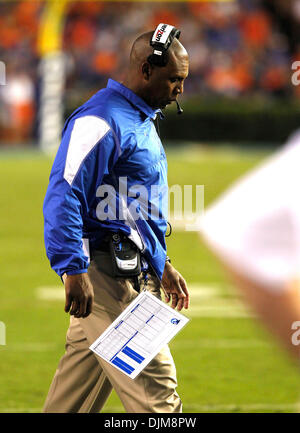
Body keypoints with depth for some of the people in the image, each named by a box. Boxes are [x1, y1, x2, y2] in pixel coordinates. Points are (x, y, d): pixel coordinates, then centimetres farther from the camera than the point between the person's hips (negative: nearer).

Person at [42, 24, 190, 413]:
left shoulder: (143, 121, 19)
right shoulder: (100, 120, -14)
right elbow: (64, 195, -21)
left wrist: (162, 265, 29)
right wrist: (73, 269, -27)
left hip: (136, 275, 10)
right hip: (103, 272, -10)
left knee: (76, 394, 11)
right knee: (154, 381, -11)